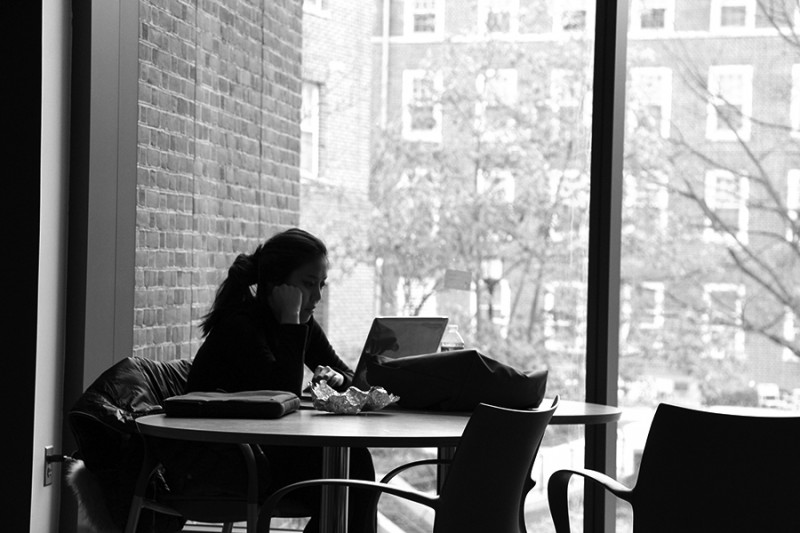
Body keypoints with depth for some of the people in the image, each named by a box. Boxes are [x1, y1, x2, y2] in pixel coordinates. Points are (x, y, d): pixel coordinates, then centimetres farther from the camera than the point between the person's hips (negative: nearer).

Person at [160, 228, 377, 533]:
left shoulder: (302, 323, 7)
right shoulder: (239, 324, -17)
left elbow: (350, 376, 11)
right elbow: (285, 395, -27)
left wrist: (337, 379, -13)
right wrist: (291, 320, -23)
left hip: (257, 449, 7)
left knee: (353, 459, -17)